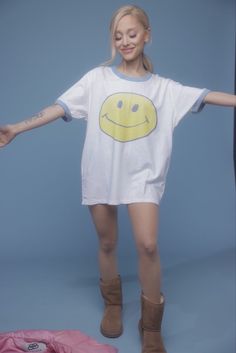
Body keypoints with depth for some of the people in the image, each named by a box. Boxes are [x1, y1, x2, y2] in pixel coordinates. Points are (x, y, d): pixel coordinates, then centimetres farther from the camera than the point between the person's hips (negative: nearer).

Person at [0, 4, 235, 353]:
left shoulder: (163, 87, 3)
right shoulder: (98, 78, 1)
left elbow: (207, 96, -4)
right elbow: (60, 107, -5)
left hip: (142, 175, 0)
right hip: (101, 174, 1)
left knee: (148, 245, -12)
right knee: (107, 243, 13)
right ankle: (113, 304, 39)